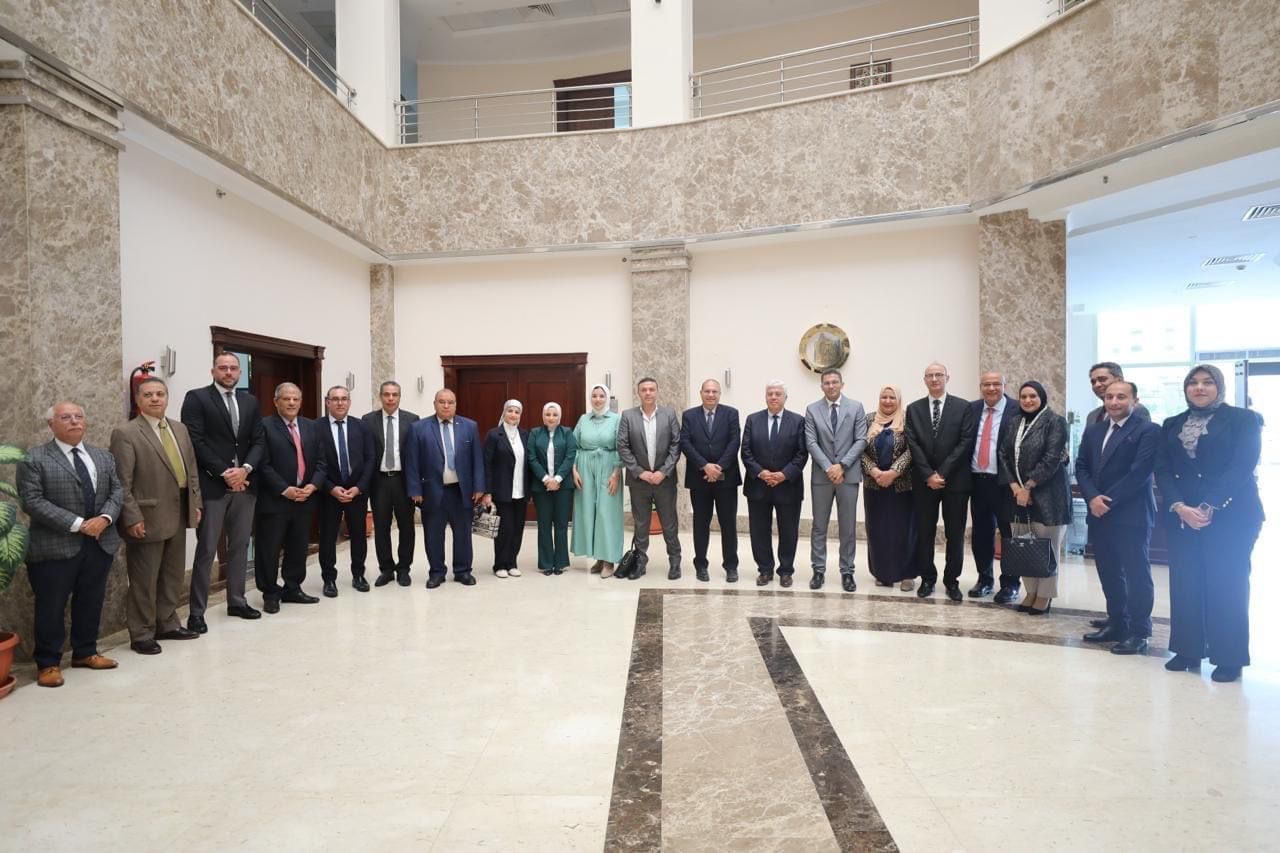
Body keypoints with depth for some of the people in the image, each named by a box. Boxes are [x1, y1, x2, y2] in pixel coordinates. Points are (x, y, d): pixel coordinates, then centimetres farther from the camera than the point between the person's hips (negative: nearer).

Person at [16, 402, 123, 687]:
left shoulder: (103, 456, 12)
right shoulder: (33, 459, -5)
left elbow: (117, 491, 8)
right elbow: (32, 501, -13)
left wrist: (104, 518, -11)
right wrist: (77, 524, -19)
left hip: (100, 543, 5)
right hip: (55, 546, -5)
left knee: (91, 603, 14)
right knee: (51, 607, 4)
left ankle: (85, 653, 29)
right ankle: (48, 663, 18)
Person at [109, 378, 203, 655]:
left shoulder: (180, 429, 11)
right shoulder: (126, 434, -10)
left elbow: (191, 469, 14)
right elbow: (122, 483, -14)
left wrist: (195, 503, 9)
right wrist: (132, 518, -18)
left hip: (179, 514, 7)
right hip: (148, 518, -7)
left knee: (173, 575, 16)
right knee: (144, 580, 4)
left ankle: (167, 624, 30)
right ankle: (141, 635, 17)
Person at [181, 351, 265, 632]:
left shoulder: (251, 401, 13)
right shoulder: (196, 398, -2)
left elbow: (259, 441, 8)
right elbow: (195, 441, -10)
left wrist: (245, 469, -9)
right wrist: (224, 473, -14)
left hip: (245, 483, 5)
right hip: (212, 485, -5)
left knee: (240, 546, 12)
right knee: (206, 550, -1)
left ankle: (237, 601, 23)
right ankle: (197, 611, 8)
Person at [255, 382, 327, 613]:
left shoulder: (313, 427, 12)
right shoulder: (264, 426, -5)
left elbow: (321, 462, 9)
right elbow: (263, 464, -11)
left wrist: (312, 486, -6)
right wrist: (285, 490, -15)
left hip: (305, 498, 5)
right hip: (274, 499, -5)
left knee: (298, 548, 12)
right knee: (269, 549, 3)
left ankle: (293, 589, 25)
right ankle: (270, 593, 17)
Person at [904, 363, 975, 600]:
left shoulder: (963, 407, 2)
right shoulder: (913, 409, 7)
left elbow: (966, 442, -6)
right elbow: (913, 445, 0)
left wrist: (942, 473, -12)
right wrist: (928, 475, -11)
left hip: (955, 480, -1)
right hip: (923, 481, 1)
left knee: (955, 533, 5)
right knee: (924, 533, 6)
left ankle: (952, 580, 17)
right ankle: (927, 578, 17)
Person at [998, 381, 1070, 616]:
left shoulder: (1055, 421, -5)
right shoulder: (1015, 423, 11)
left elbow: (1052, 459, -13)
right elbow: (1004, 455, 6)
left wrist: (1028, 487, -14)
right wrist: (1014, 486, -7)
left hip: (1047, 494, -5)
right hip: (1019, 492, 5)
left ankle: (1045, 595, 14)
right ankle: (1031, 592, 19)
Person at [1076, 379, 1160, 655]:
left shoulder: (1148, 431, -6)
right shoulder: (1093, 431, 14)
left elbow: (1139, 473, -15)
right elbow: (1081, 467, 7)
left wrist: (1108, 500, -15)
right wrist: (1093, 498, -9)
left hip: (1131, 515, -6)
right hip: (1099, 514, 6)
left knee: (1136, 573, 1)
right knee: (1109, 572, 13)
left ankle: (1138, 632, 10)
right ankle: (1116, 624, 24)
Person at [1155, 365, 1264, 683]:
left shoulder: (1243, 419, 2)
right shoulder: (1172, 425, 13)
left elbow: (1242, 466, -9)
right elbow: (1162, 470, 5)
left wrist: (1209, 507, -17)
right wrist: (1179, 507, -11)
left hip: (1230, 515, -3)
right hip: (1182, 516, 4)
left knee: (1226, 585, -2)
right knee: (1184, 584, 4)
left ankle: (1228, 658, 9)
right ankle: (1187, 650, 14)